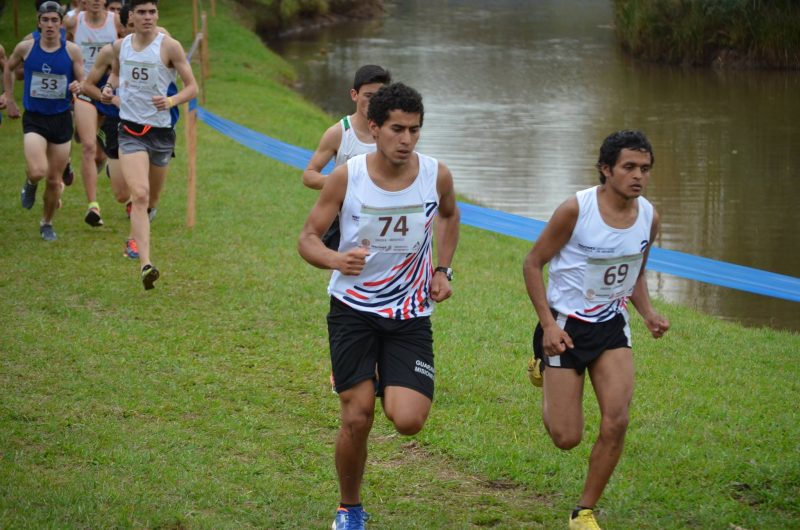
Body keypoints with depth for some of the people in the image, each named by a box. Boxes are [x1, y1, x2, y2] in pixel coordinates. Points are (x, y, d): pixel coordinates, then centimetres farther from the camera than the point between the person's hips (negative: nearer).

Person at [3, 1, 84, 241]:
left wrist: (78, 86, -23)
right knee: (38, 171, -22)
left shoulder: (72, 51, -6)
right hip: (34, 119, -1)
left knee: (55, 180, 8)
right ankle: (30, 184, 16)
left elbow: (82, 82, 0)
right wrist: (10, 100, 11)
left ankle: (47, 223, 31)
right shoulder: (26, 47, -5)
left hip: (61, 119, 1)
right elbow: (8, 69, 14)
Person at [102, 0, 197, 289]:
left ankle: (136, 237, 49)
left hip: (161, 130, 0)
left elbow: (192, 87, -5)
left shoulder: (169, 46, -7)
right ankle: (146, 265, -27)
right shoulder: (120, 45, 4)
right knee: (140, 195, -18)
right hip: (129, 129, 0)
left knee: (151, 197, 16)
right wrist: (109, 87, 3)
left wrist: (171, 101, -24)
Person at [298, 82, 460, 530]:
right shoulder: (346, 177, -13)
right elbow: (308, 238, -6)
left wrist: (442, 269, 6)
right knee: (357, 418, -6)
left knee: (408, 421, -14)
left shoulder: (436, 175, -8)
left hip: (411, 315, 1)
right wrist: (337, 259, -27)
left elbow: (450, 216, 17)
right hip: (353, 309, -1)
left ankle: (396, 391, 25)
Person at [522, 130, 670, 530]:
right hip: (565, 327, -4)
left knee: (616, 423, -12)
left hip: (612, 327, 4)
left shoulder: (648, 217, -2)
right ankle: (544, 372, 35)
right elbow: (533, 263, -10)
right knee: (566, 438, 0)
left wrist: (648, 312, -3)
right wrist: (547, 324, -18)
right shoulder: (576, 209, -19)